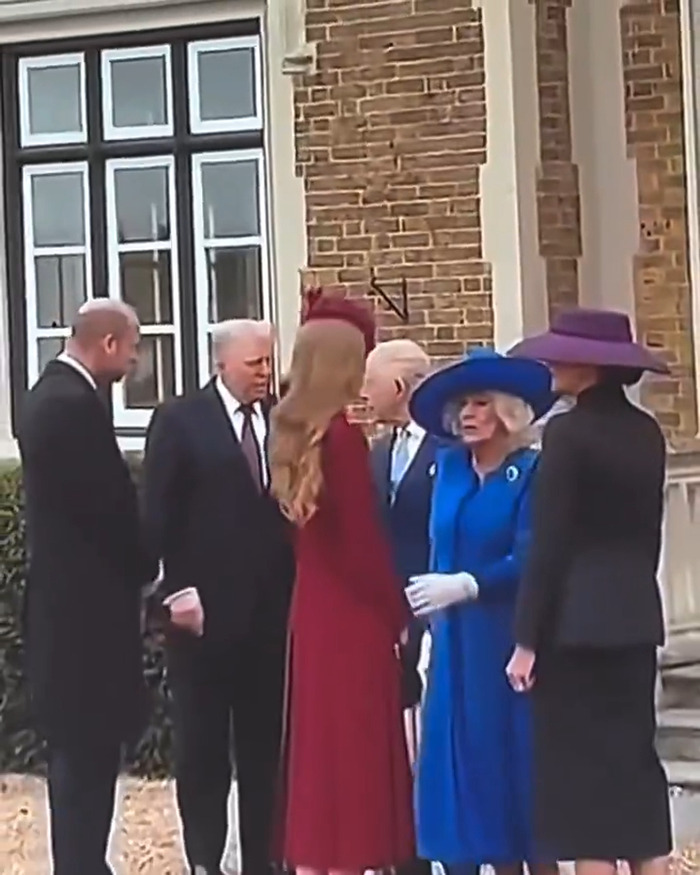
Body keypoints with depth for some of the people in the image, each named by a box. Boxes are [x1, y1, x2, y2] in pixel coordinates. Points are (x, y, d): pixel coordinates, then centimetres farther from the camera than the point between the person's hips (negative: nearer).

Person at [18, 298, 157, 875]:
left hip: (65, 598, 10)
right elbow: (108, 503, -19)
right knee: (90, 750, -4)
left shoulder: (51, 393, 12)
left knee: (78, 749, 15)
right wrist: (148, 566, -3)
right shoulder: (76, 405, -20)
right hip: (86, 604, -10)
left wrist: (136, 563, 12)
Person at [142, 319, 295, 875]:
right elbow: (160, 513, -4)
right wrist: (178, 589, -11)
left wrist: (298, 589, -2)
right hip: (205, 610, -3)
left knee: (266, 746, 8)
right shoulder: (180, 421, -1)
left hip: (273, 610, 3)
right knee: (202, 746, 4)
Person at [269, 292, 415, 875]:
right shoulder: (344, 438, -17)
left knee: (317, 745, 12)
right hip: (354, 615, -8)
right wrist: (398, 613, -4)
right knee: (356, 752, -2)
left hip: (312, 611, 8)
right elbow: (365, 540, -16)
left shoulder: (292, 434, 6)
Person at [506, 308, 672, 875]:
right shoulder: (646, 432, 8)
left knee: (582, 763, 0)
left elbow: (549, 545, -14)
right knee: (636, 755, 13)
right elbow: (648, 532, 13)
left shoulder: (568, 432, -13)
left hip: (577, 619, -7)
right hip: (636, 616, 7)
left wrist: (527, 639, -10)